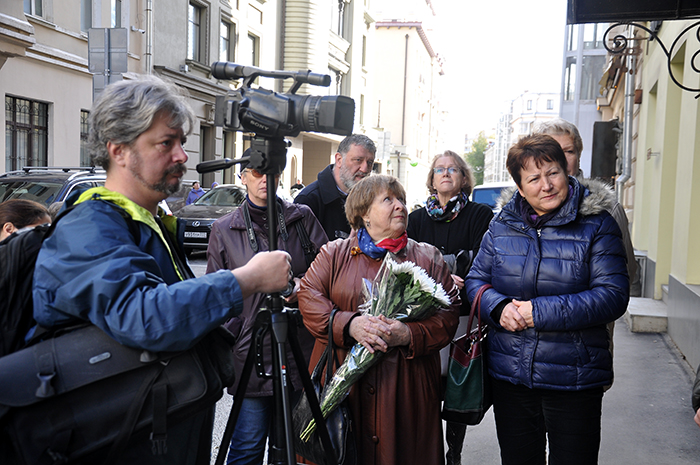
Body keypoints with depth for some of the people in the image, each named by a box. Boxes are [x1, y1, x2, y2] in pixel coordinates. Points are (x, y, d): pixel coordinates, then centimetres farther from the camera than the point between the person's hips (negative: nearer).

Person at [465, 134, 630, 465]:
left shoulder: (596, 226, -8)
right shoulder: (502, 226, 3)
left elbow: (613, 297, -15)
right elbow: (476, 280, 8)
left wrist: (540, 312, -21)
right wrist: (499, 307, -15)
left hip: (574, 382, -3)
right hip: (509, 377, 3)